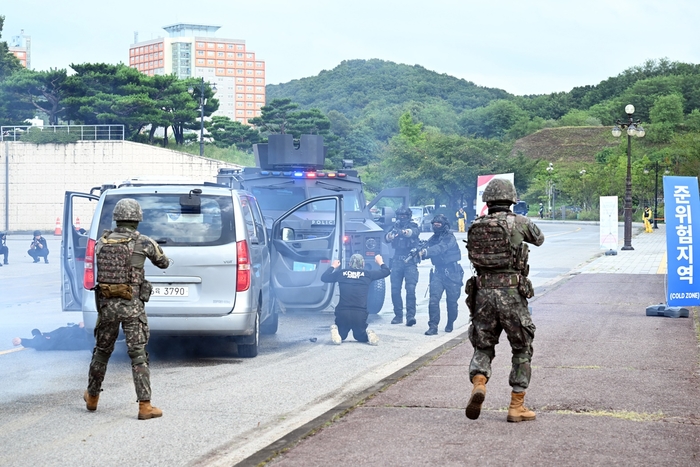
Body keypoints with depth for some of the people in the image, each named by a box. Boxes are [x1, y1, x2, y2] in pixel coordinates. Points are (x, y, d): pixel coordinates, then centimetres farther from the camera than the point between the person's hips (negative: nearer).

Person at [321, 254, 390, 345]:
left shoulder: (341, 273, 9)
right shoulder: (367, 274, 7)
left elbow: (324, 277, 23)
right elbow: (386, 272, 19)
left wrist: (333, 267, 40)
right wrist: (380, 262, 39)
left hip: (342, 313, 0)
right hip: (360, 314, 0)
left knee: (341, 336, 22)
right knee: (360, 336, 25)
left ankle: (336, 332, -15)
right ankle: (369, 334, -10)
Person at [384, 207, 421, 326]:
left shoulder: (413, 226, 4)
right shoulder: (396, 227, 13)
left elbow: (414, 232, -20)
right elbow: (386, 238, -2)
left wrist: (402, 232, -41)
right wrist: (391, 234, -26)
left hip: (410, 262, -4)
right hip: (397, 262, 4)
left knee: (410, 289, -15)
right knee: (395, 290, 1)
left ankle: (411, 315, -18)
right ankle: (398, 315, 10)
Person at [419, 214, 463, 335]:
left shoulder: (449, 238, -10)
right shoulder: (433, 239, 9)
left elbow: (440, 248, -27)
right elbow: (427, 250, 1)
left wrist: (425, 252, -41)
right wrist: (418, 251, -22)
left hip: (452, 272, -4)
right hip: (438, 272, 4)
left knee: (452, 301, 6)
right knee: (433, 299, -11)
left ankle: (450, 323, 27)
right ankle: (433, 326, -11)